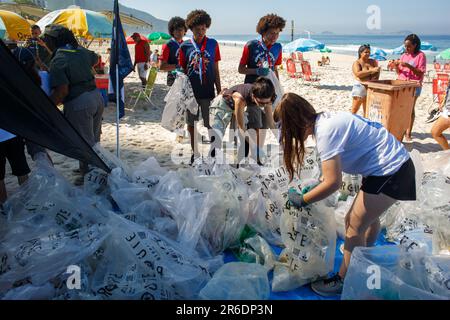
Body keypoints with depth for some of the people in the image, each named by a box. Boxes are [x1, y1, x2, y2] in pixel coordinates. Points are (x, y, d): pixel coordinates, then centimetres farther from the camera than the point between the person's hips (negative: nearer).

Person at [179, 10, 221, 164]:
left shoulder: (213, 44, 2)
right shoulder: (185, 46, 1)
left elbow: (216, 70, 6)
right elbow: (182, 70, 6)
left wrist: (219, 90, 4)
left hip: (208, 92, -1)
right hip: (190, 92, 1)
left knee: (210, 124, 3)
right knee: (191, 124, 9)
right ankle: (194, 152, 24)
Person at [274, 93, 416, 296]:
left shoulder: (326, 132, -25)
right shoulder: (325, 119, 3)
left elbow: (333, 182, -27)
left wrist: (302, 200, -15)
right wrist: (318, 185, 8)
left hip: (389, 171, -10)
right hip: (395, 163, 10)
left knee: (355, 226, -1)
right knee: (369, 214, 28)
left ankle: (342, 281, 13)